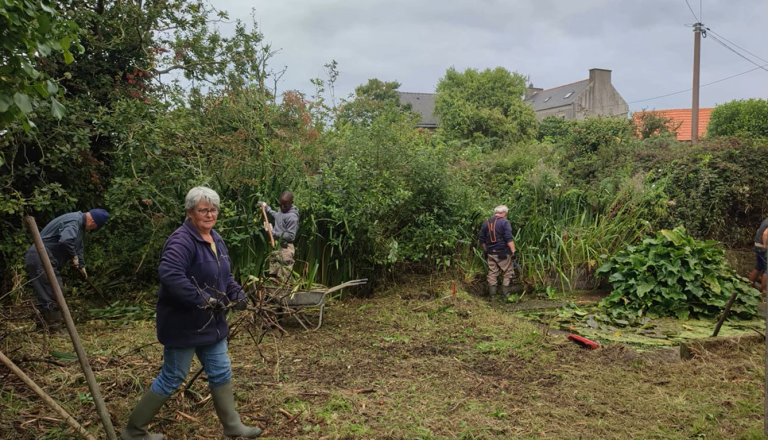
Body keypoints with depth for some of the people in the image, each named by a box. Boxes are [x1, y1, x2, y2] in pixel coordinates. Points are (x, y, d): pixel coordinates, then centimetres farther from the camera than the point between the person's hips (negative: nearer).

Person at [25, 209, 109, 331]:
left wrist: (81, 266, 33)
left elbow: (77, 246, 29)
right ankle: (54, 328, -2)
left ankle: (48, 321, 30)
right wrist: (73, 256, -18)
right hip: (40, 259, -11)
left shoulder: (79, 223, 17)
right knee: (52, 294, -8)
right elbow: (66, 240, -36)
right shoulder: (74, 221, -18)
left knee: (56, 292, 18)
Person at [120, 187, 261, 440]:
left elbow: (225, 275, 18)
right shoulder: (182, 240, -22)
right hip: (183, 324, -9)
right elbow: (169, 274, -38)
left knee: (221, 373, 16)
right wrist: (203, 300, -33)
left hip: (211, 323, 9)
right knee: (172, 378, 4)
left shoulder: (215, 239, 8)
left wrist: (237, 294, -1)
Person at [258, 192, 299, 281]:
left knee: (283, 279, -10)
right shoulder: (282, 210, 7)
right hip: (276, 246, 9)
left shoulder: (292, 217, -20)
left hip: (285, 249, -9)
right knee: (273, 274, 15)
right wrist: (267, 208, 30)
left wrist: (273, 232, -20)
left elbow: (290, 236, -21)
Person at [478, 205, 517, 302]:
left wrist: (486, 251, 22)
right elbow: (509, 239, -17)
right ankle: (506, 296, 7)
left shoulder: (486, 223, 9)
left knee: (492, 274, 10)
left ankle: (492, 296, 13)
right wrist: (513, 251, -15)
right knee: (507, 274, 6)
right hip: (503, 253, -5)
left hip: (491, 253, 5)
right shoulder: (504, 222, -8)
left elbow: (482, 239, 14)